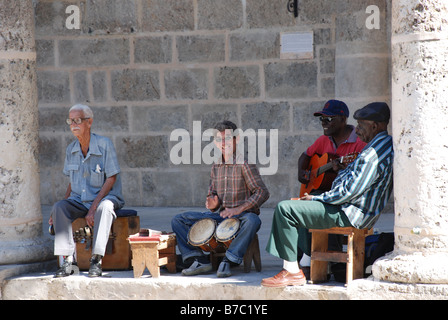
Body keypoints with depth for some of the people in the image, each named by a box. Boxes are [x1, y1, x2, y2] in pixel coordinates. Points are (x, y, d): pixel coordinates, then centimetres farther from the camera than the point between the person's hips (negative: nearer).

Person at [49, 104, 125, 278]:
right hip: (79, 201, 5)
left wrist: (93, 208, -21)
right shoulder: (71, 150, 6)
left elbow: (111, 179, -13)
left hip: (104, 197, -4)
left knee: (105, 206, -39)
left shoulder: (105, 144, -11)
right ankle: (67, 260, -28)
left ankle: (96, 260, -38)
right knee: (58, 207, -25)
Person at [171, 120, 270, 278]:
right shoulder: (216, 166, 11)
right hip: (219, 215, 6)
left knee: (252, 221, -42)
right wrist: (212, 203, -5)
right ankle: (198, 260, -17)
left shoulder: (245, 164, -8)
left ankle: (228, 261, -36)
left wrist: (239, 209, -25)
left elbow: (262, 192, -15)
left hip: (241, 215, -6)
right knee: (178, 220, -5)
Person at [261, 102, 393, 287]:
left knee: (285, 209, -16)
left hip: (349, 215, -11)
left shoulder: (374, 153, -22)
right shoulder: (385, 145, 13)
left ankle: (292, 272, -12)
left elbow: (350, 191, -25)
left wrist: (316, 198, -13)